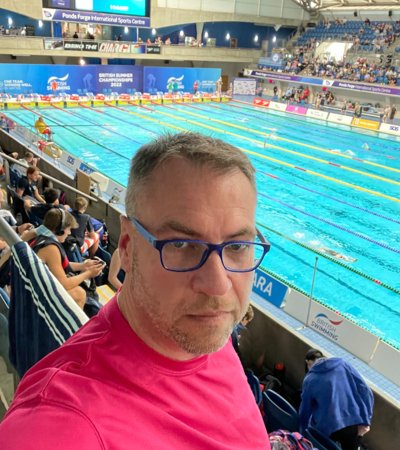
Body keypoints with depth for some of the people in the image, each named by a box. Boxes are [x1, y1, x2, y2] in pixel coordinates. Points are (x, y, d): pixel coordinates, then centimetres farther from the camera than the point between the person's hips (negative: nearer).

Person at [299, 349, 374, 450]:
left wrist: (303, 434, 25)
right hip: (355, 423, 2)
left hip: (328, 428, -2)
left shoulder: (309, 380, 5)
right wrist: (365, 421, 0)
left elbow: (305, 411, 11)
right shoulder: (343, 364, 8)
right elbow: (365, 391, 0)